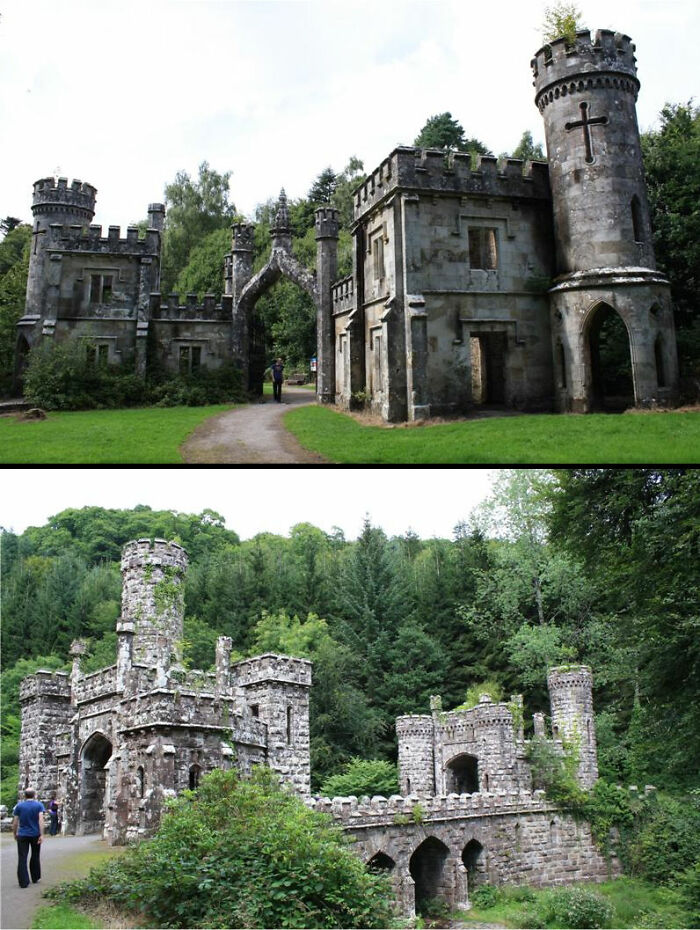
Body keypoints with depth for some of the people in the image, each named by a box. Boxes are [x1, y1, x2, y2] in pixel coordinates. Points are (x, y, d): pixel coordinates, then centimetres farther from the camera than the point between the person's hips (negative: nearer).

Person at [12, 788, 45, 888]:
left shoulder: (19, 806, 1)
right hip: (35, 835, 0)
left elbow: (15, 822, 1)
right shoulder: (39, 805, -3)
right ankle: (35, 878, 26)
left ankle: (24, 882, -6)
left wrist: (14, 833, 14)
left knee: (22, 859, 0)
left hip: (22, 835, 0)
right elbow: (41, 820, -12)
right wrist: (41, 835, -14)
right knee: (35, 857, 16)